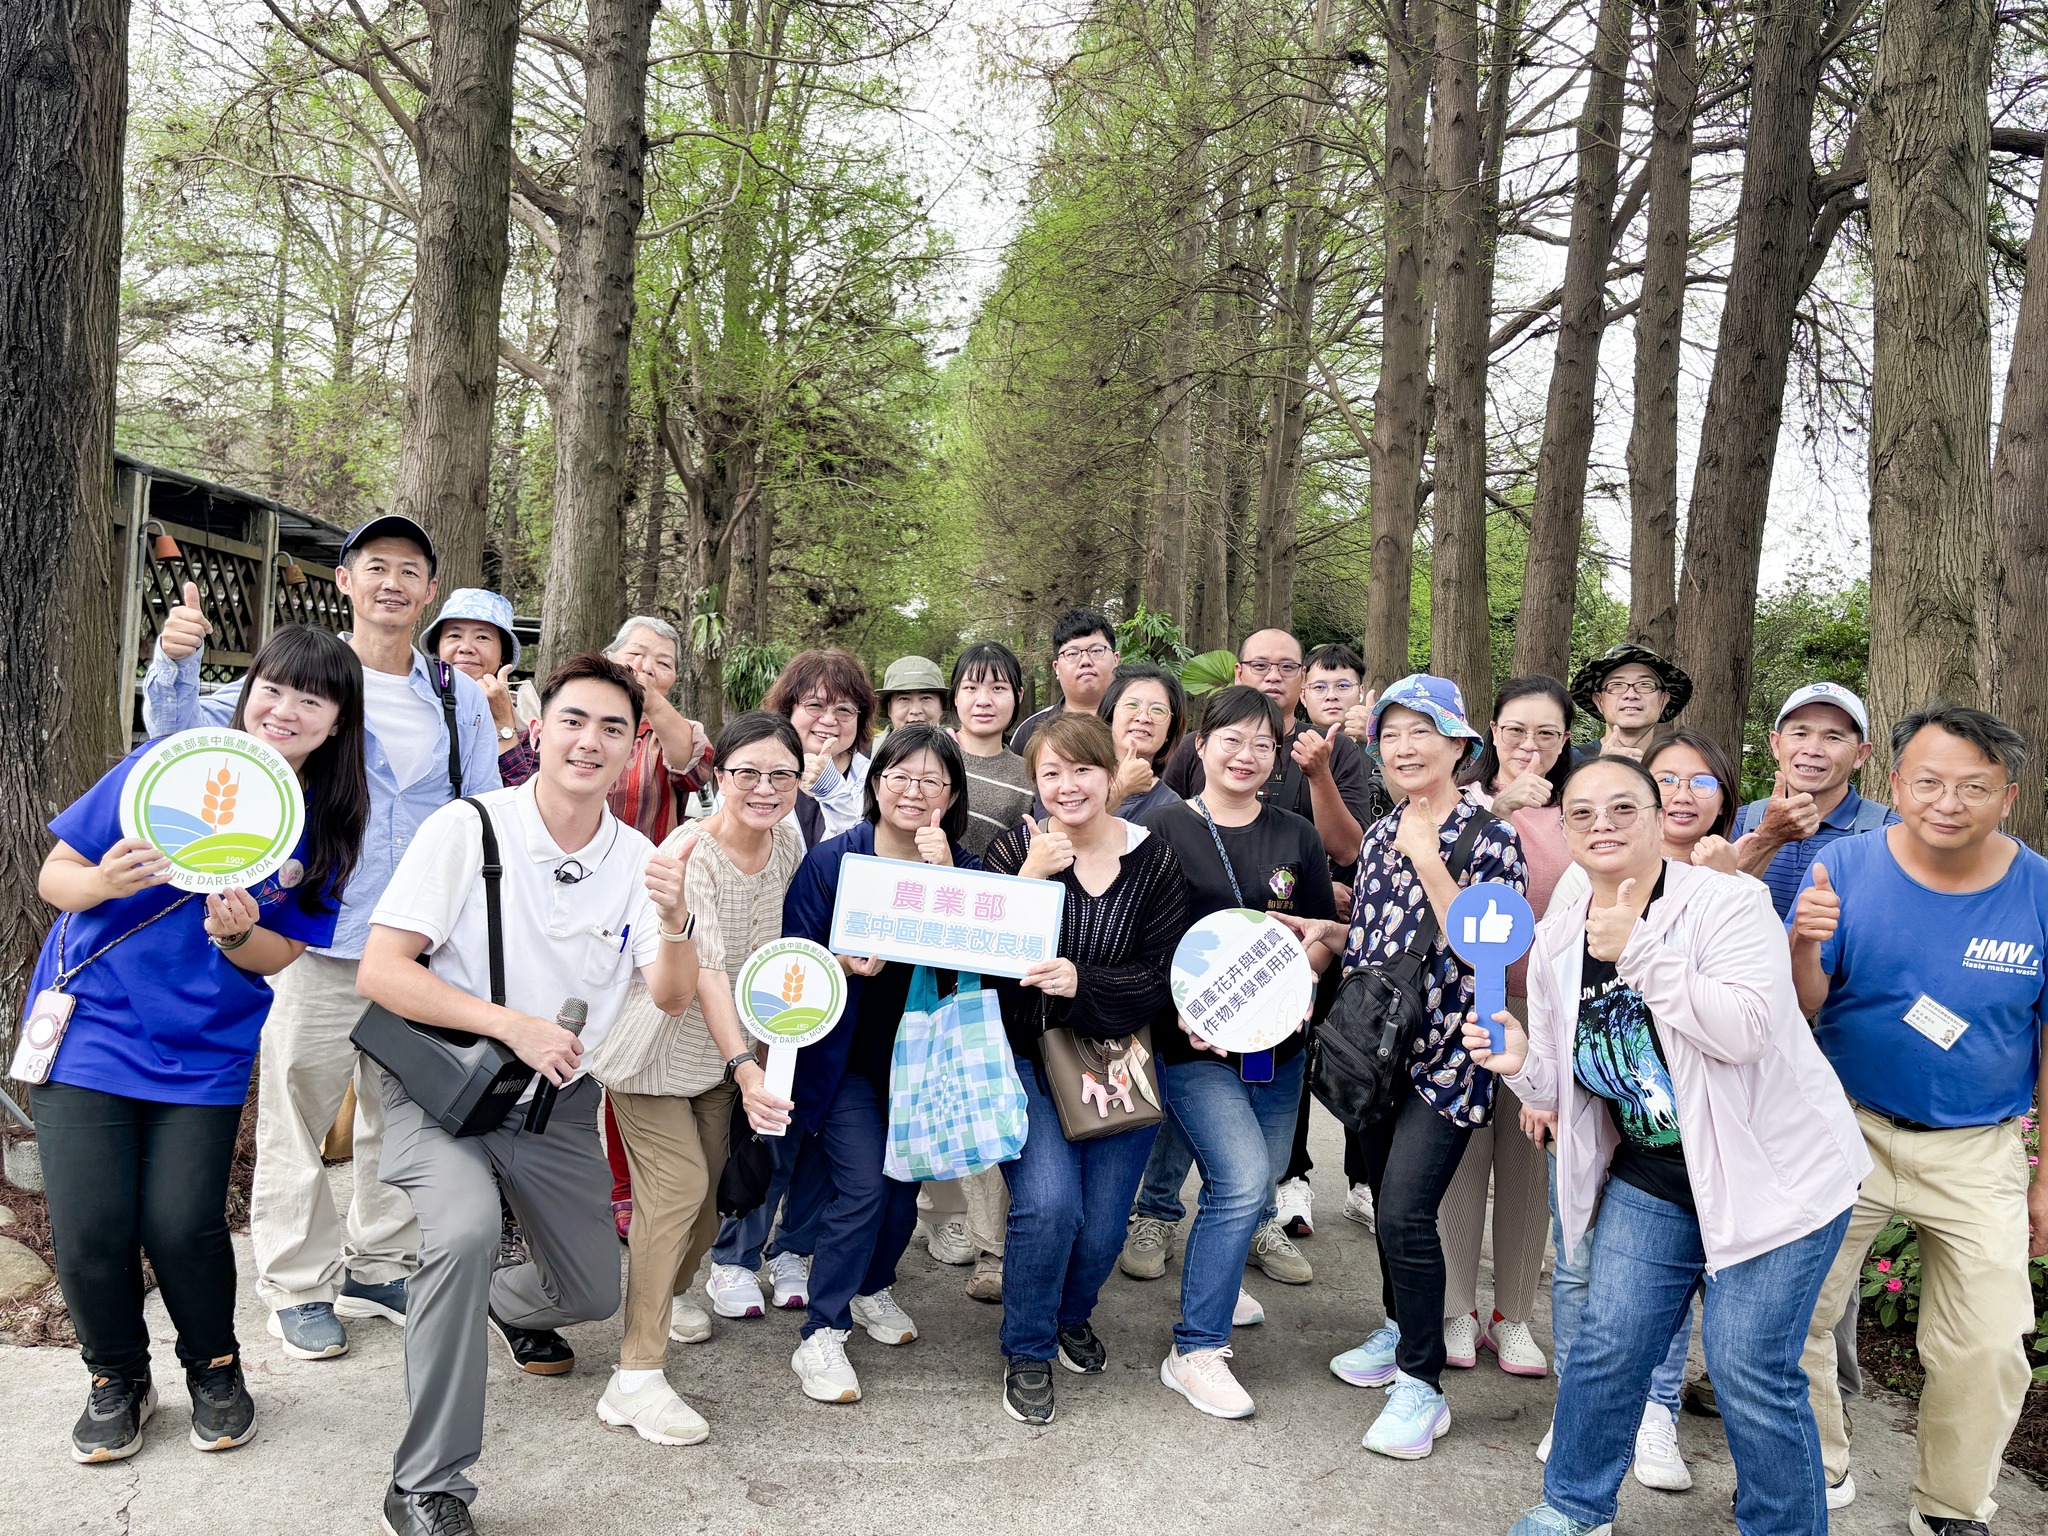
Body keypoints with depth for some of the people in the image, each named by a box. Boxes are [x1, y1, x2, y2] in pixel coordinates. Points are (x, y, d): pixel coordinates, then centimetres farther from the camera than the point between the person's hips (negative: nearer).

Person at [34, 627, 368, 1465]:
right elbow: (55, 874, -3)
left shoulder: (324, 827, -3)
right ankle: (118, 1380, 23)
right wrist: (102, 883, -26)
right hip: (92, 1026, 0)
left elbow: (280, 957, 0)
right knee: (90, 1230, -6)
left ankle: (214, 1368, 22)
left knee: (182, 1225, -8)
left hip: (204, 1052, 1)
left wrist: (238, 932, -22)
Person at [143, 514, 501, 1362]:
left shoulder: (460, 697, 7)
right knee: (298, 1113, 3)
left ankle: (379, 1265, 31)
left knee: (402, 1115, 14)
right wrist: (175, 658, -26)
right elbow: (188, 731, -6)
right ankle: (298, 1283, 20)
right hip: (316, 943, -3)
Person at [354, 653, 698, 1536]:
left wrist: (674, 922, -33)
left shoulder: (639, 861, -3)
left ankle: (508, 1307, 50)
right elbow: (380, 972, -18)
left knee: (593, 1292, 12)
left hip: (556, 1098, 5)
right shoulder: (467, 829, -15)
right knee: (467, 1228, -33)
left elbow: (671, 998, -12)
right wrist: (512, 1024, -27)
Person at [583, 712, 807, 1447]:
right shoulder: (691, 853, -28)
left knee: (709, 1176, 17)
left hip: (722, 1043, 7)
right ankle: (636, 1377, -7)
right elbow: (706, 967, -38)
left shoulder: (789, 844, -5)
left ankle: (665, 1292, 45)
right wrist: (743, 1067, -48)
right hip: (656, 1039, -7)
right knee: (677, 1185, -14)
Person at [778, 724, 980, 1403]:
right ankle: (821, 1335, 2)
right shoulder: (830, 860, -9)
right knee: (863, 1185, -14)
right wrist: (845, 964, -26)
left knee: (905, 1183, 11)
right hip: (845, 1054, -3)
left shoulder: (964, 869, -2)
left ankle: (872, 1288, 40)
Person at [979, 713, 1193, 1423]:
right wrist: (1031, 878, -24)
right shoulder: (1015, 849, -4)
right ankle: (1027, 1351, 7)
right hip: (1025, 1053, -1)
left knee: (1101, 1230, 2)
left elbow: (1162, 975, -8)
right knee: (1049, 1202, -21)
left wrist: (1082, 981, -24)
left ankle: (1072, 1313, 38)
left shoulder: (1154, 860, -2)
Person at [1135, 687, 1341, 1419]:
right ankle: (1195, 1351, -4)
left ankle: (1215, 1275, 48)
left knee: (1256, 1182, 16)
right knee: (1242, 1181, -17)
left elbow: (1325, 938, 10)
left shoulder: (1296, 837, 8)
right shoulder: (1164, 830, -4)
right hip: (1193, 1038, -5)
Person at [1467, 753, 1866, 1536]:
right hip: (1651, 1179, 5)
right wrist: (1522, 1064, -14)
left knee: (1749, 1371, -3)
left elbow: (1746, 1030, -29)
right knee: (1608, 1346, 8)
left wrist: (1640, 950, -29)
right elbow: (1568, 1081, 8)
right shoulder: (1558, 938, 1)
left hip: (1771, 1171, -5)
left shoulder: (1728, 902, -15)